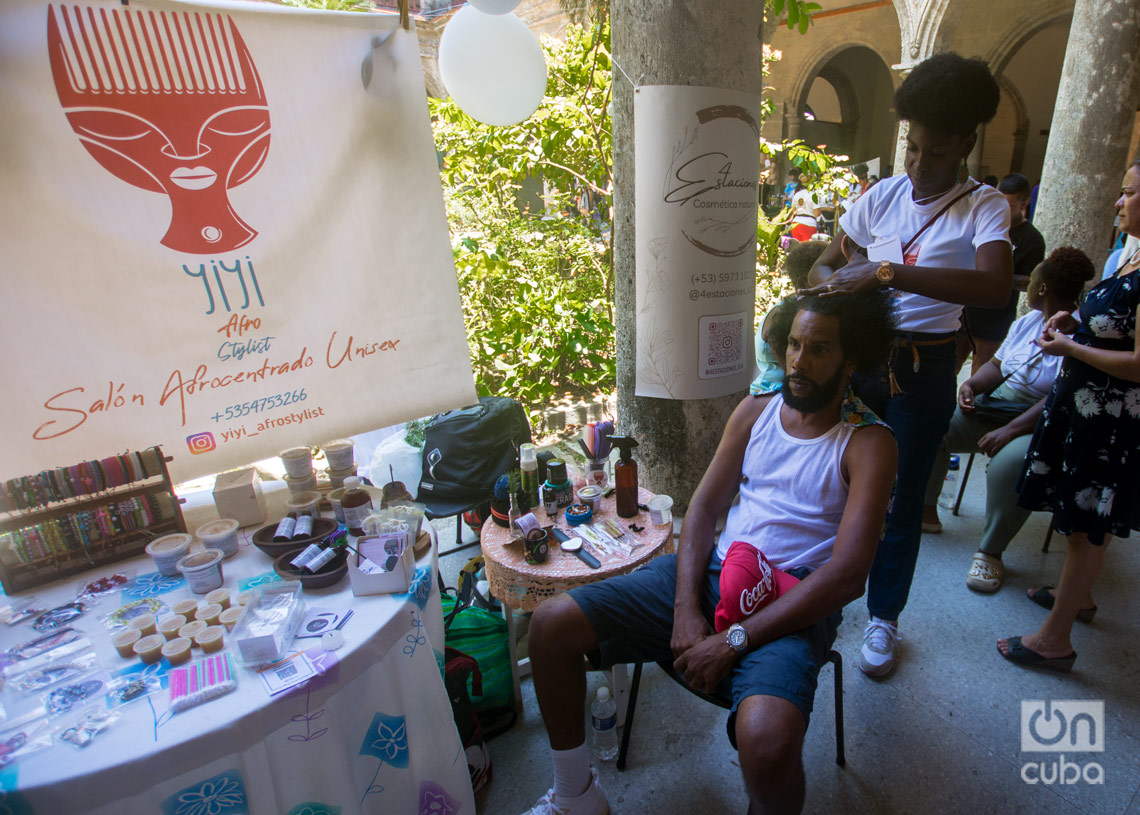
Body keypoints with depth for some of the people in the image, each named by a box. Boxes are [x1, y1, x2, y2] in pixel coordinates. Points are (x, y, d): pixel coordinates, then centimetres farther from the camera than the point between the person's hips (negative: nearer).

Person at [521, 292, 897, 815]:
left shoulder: (868, 442, -6)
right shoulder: (756, 409, 8)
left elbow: (847, 572, -16)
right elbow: (704, 507, 5)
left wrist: (734, 640, -19)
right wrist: (686, 610, -9)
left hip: (792, 604, -4)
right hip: (712, 571, 5)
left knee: (766, 741, -36)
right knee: (552, 624, -7)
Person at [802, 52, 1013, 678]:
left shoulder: (983, 207, -7)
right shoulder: (883, 194, 3)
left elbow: (996, 286, -26)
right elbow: (822, 264, 7)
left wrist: (887, 273, -36)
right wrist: (836, 280, -17)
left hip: (923, 369, -3)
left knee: (902, 497, 8)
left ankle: (883, 618, 29)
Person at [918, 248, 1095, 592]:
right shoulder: (1028, 321, 10)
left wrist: (1009, 431, -30)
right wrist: (971, 384, -6)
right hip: (996, 409, 8)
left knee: (1010, 462, -37)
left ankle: (991, 553, -15)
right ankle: (926, 510, 4)